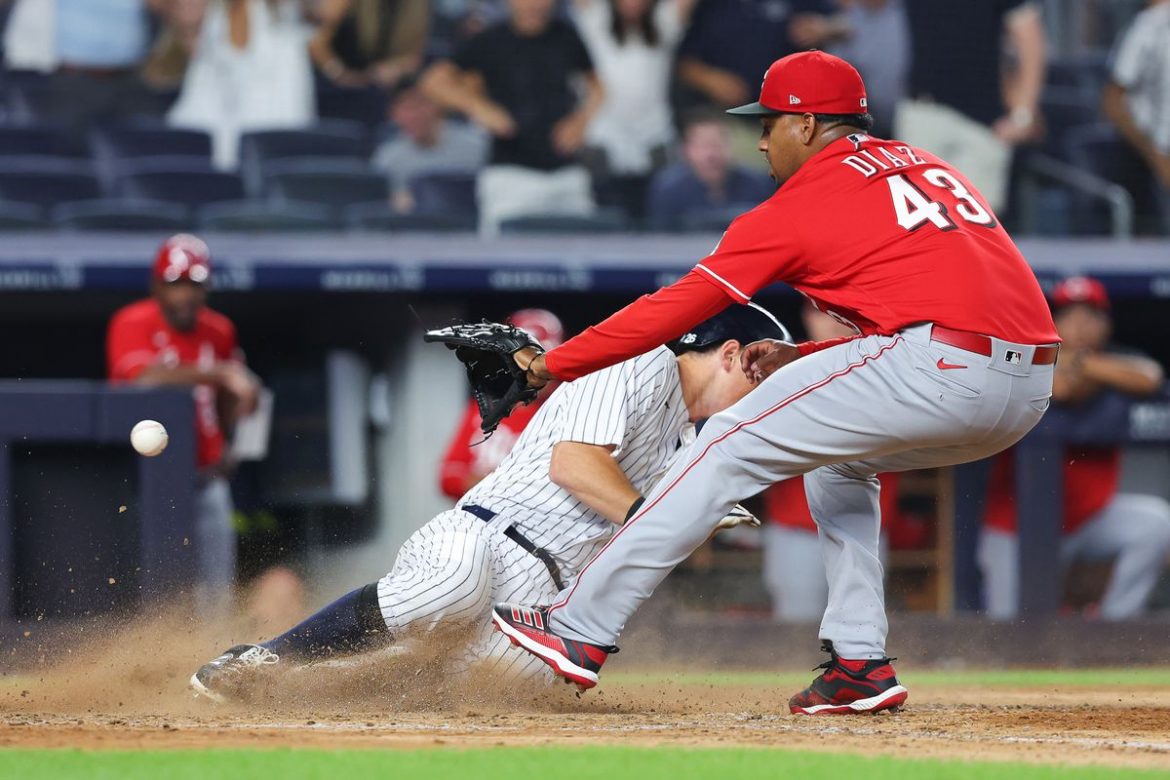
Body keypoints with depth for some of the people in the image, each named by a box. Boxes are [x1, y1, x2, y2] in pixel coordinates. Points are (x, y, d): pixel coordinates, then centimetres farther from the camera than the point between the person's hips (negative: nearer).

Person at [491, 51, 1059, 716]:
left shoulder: (799, 204, 6)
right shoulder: (925, 166, 27)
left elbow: (678, 307, 9)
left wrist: (554, 363, 17)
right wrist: (807, 359, 32)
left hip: (936, 370, -8)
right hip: (1032, 390, 8)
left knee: (732, 447, 3)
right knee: (837, 459, 30)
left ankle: (584, 628, 1)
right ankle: (861, 664, 20)